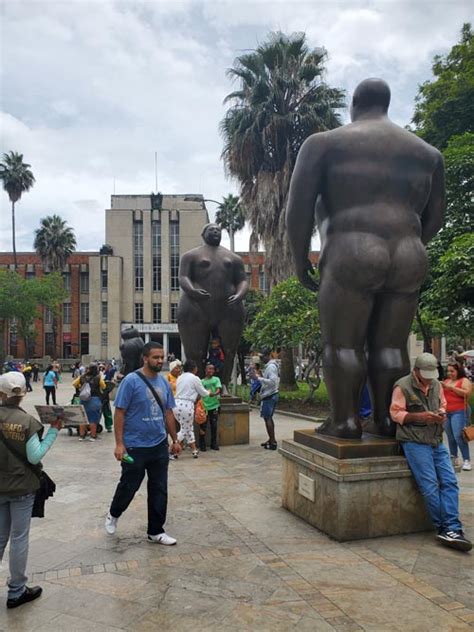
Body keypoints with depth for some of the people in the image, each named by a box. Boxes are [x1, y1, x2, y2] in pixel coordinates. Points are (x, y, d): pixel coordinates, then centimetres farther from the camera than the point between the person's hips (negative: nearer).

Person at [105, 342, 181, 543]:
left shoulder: (164, 383, 5)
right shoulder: (131, 381, -13)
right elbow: (119, 413, -13)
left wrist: (175, 439, 14)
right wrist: (119, 443, -17)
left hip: (159, 446, 5)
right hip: (135, 446, -5)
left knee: (159, 490, 10)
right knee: (128, 487, 10)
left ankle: (155, 532, 24)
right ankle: (113, 515, 40)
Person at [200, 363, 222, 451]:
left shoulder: (216, 379, 5)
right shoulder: (202, 381, 7)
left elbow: (219, 389, -9)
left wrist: (214, 393, -31)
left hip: (214, 405, 0)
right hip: (204, 406, 0)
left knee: (214, 426, 6)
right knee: (203, 426, 1)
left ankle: (214, 444, 18)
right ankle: (202, 445, 10)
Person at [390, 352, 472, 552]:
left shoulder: (436, 385, 13)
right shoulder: (402, 386, -7)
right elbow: (396, 413, -7)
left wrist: (442, 414, 0)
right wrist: (419, 417, -19)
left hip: (437, 441, 6)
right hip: (415, 442, -6)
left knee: (450, 481, -5)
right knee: (430, 486, -10)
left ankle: (451, 530, -5)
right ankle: (446, 528, 1)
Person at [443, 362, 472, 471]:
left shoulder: (464, 381, -2)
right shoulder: (446, 381, 15)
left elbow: (466, 393, -17)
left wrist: (451, 387, -18)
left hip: (459, 412, -6)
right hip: (446, 413, 6)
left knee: (458, 436, -15)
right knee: (450, 437, 10)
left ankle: (467, 460, -9)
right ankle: (453, 457, 21)